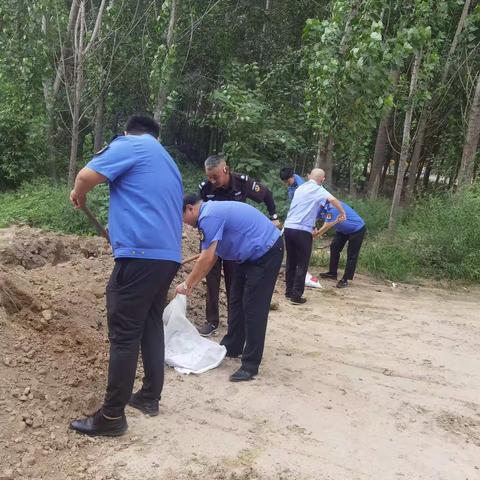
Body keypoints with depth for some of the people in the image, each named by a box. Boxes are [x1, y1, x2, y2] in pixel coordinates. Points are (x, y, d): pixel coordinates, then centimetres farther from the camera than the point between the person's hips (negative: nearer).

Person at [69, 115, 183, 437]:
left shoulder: (130, 144, 2)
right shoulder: (167, 161, 26)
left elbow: (88, 176, -11)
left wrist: (79, 195, 11)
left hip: (141, 254, -8)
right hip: (168, 255, 8)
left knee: (124, 335, -3)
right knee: (151, 325, 18)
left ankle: (112, 416, 5)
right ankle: (150, 397, 28)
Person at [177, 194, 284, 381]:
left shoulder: (208, 216, -21)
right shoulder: (211, 211, 11)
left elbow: (206, 259, -22)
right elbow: (212, 257, 15)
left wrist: (187, 284, -10)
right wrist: (193, 283, 15)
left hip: (266, 253, -11)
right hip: (250, 254, 11)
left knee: (254, 308, -9)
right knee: (236, 301, 15)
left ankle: (250, 365, -3)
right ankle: (232, 347, 28)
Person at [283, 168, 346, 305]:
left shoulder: (300, 188, 18)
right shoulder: (318, 189, -3)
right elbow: (332, 199, -20)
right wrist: (342, 213, -7)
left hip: (288, 227, 6)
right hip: (302, 230, -6)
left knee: (291, 261, 16)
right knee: (302, 264, 3)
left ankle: (289, 291, 23)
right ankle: (296, 296, 2)